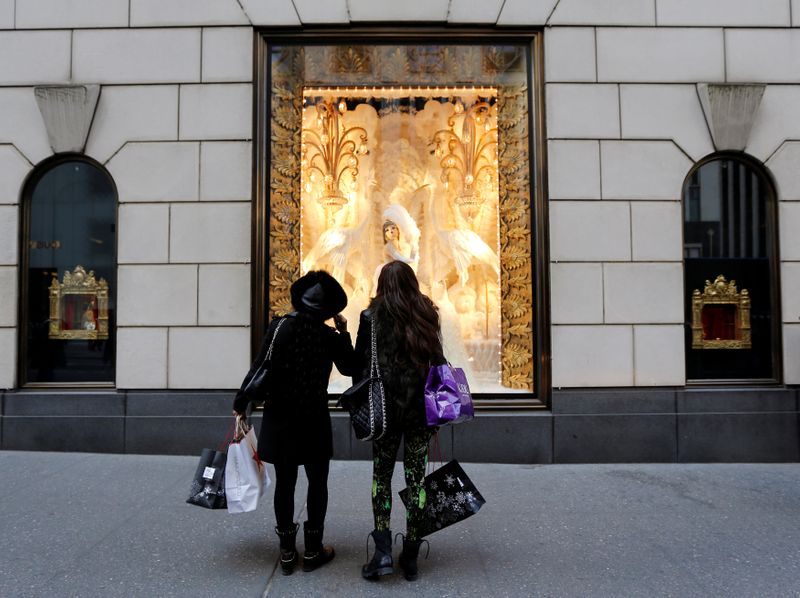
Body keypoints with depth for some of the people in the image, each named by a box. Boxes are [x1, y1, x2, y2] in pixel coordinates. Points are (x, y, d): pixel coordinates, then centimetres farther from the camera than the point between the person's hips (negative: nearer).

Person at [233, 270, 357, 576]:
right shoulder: (329, 336, -9)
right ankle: (313, 550, 19)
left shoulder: (279, 327, -9)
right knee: (317, 483, 13)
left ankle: (287, 552, 20)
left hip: (280, 419, 1)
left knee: (284, 483, 12)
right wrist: (344, 331, 6)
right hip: (315, 420, -1)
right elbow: (350, 369, 8)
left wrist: (240, 404, -3)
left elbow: (258, 368, -12)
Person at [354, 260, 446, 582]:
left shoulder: (372, 316, -5)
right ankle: (411, 555, 16)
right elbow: (438, 362, 4)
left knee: (381, 475, 13)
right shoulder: (427, 314, 1)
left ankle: (383, 552, 5)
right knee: (416, 477, 10)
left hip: (385, 407, -2)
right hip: (422, 407, 2)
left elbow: (361, 365, -2)